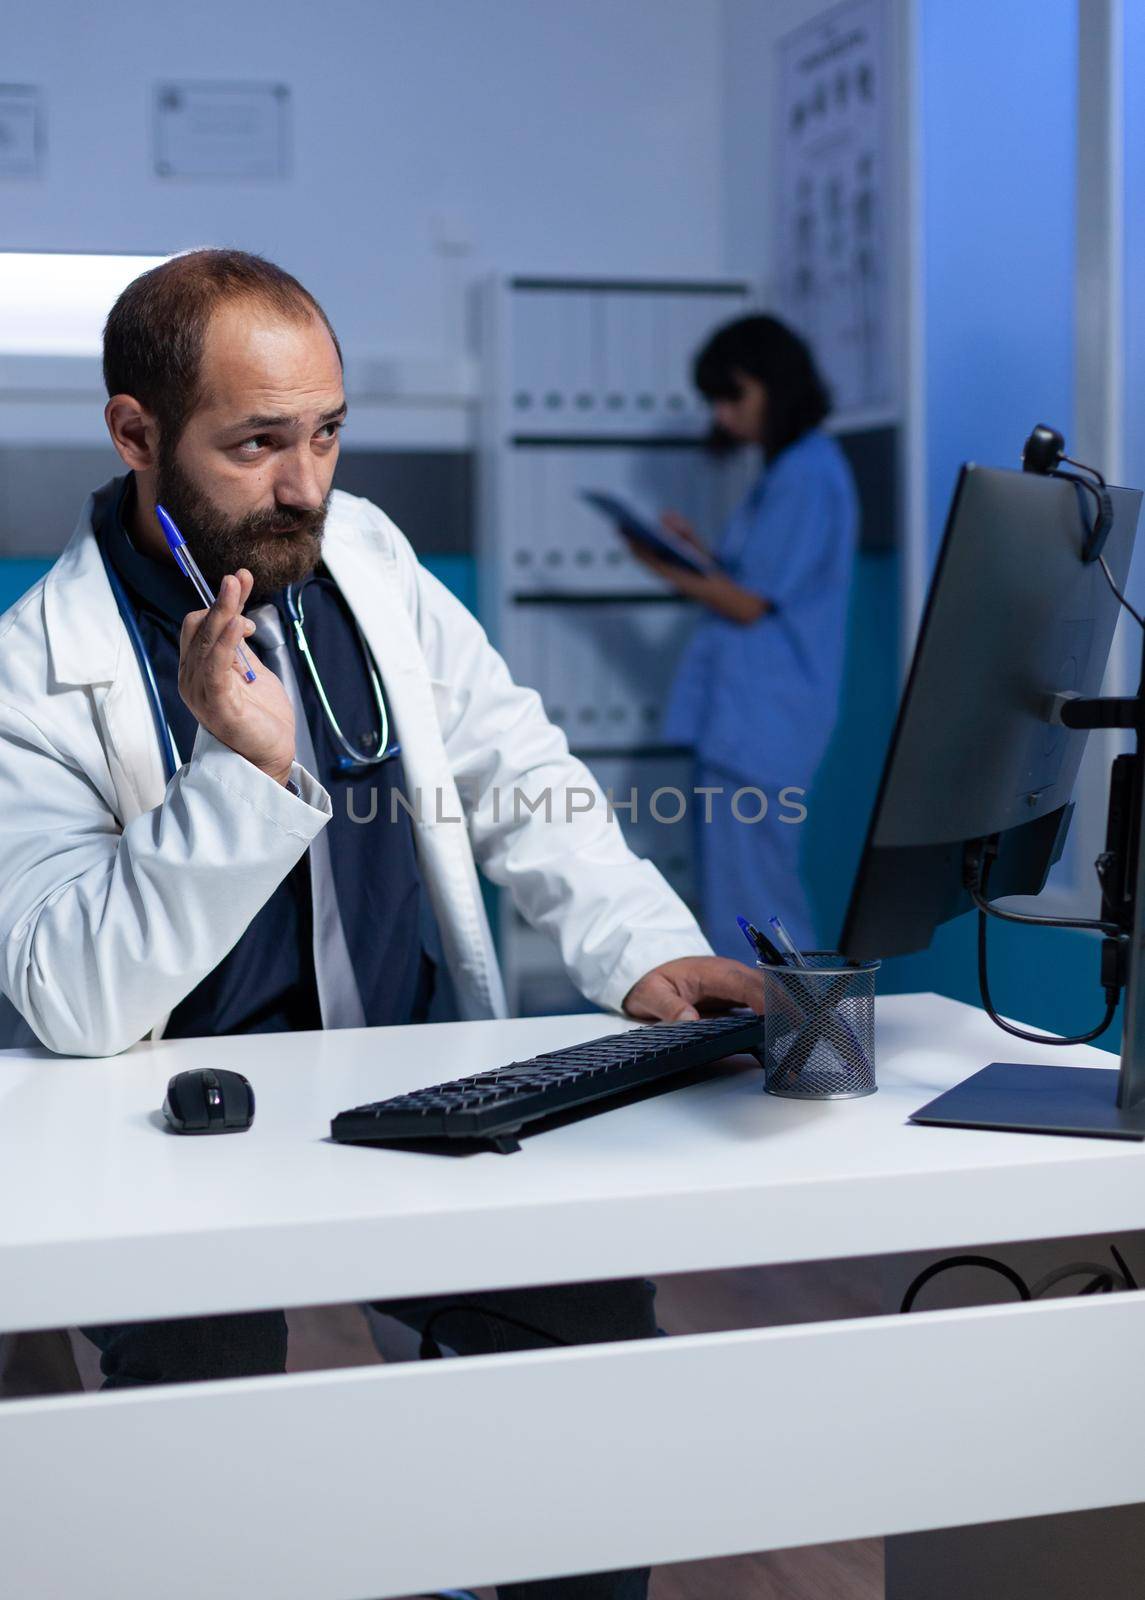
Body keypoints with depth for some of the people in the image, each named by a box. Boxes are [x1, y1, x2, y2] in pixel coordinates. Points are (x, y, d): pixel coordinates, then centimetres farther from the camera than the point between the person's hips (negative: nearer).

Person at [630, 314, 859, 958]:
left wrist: (667, 567, -5)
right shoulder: (790, 469, 17)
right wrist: (696, 551, 7)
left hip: (761, 720, -10)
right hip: (742, 713, 10)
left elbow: (749, 603, -15)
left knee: (751, 892, -8)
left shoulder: (807, 477, -13)